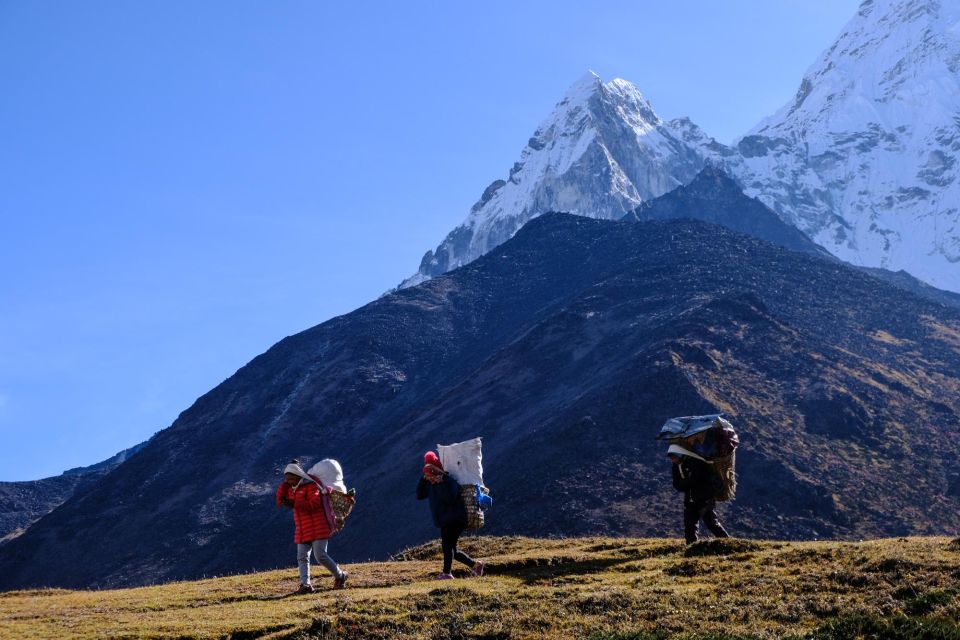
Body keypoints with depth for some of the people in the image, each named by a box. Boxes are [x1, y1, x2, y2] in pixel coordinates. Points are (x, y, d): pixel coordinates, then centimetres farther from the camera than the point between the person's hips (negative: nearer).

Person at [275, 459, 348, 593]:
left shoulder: (311, 486, -12)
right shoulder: (291, 489, 14)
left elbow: (314, 503, -24)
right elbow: (280, 500, 9)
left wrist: (294, 504, -30)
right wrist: (284, 483, -2)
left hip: (318, 527, -8)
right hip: (302, 530, 8)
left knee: (320, 556, -11)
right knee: (302, 557, -3)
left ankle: (340, 576, 8)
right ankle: (305, 584, -7)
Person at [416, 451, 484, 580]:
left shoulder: (449, 481, -15)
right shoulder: (431, 484, 10)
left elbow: (450, 499, -28)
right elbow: (420, 495, 9)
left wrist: (441, 483, -29)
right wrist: (423, 479, 0)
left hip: (455, 520, -9)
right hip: (445, 521, 9)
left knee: (447, 545, -19)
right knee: (451, 550, 11)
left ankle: (447, 573, -19)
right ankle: (475, 564, 18)